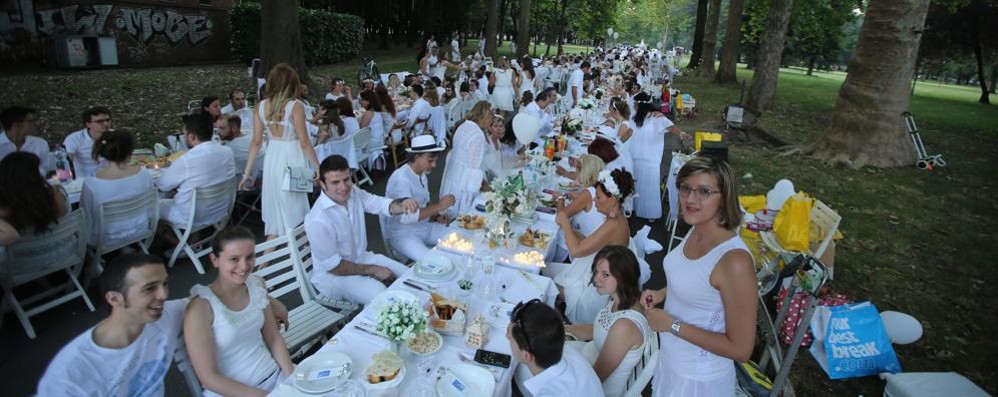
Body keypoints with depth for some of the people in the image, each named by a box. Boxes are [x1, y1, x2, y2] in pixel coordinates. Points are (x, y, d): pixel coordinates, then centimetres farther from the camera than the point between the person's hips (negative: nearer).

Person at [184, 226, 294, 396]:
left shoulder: (256, 285, -1)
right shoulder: (201, 307, -16)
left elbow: (274, 338, 7)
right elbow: (208, 377, -12)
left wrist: (293, 379, -5)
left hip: (275, 375, 5)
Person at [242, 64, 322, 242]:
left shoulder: (262, 106, 1)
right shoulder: (296, 106, -12)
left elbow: (256, 142, 3)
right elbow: (304, 142, -13)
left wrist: (247, 172, 10)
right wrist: (317, 167, -5)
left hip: (272, 158, 5)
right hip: (292, 159, -5)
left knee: (274, 209, 16)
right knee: (293, 209, 8)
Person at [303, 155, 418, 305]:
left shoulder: (353, 193, -8)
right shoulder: (317, 220, -29)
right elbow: (332, 265, -24)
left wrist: (402, 205, -31)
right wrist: (373, 270, -18)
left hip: (361, 258, 7)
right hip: (333, 274, -7)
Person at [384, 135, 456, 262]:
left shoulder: (422, 174, 5)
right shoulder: (401, 178, -22)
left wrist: (437, 216, -5)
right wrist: (439, 206, -26)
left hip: (425, 226, 8)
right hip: (403, 233, -8)